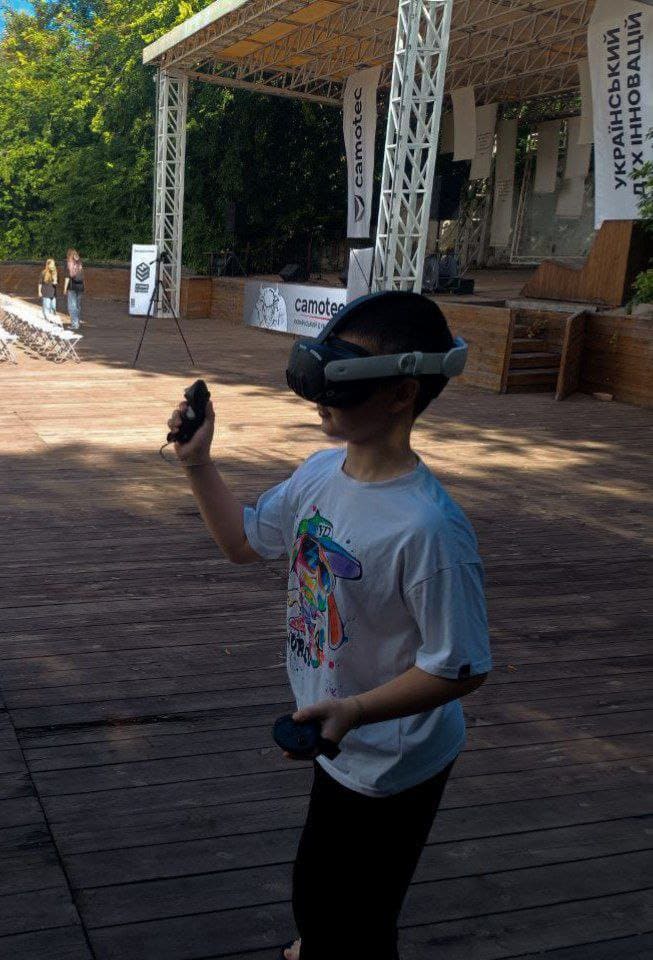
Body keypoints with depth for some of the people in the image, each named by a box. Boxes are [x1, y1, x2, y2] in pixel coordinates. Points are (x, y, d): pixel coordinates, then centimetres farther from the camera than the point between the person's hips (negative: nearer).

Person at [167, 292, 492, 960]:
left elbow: (463, 668, -27)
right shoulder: (321, 472, -8)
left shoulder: (429, 527, -33)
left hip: (390, 771, -8)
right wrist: (197, 464, -2)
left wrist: (353, 711, -34)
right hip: (344, 749, 8)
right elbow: (244, 540, 8)